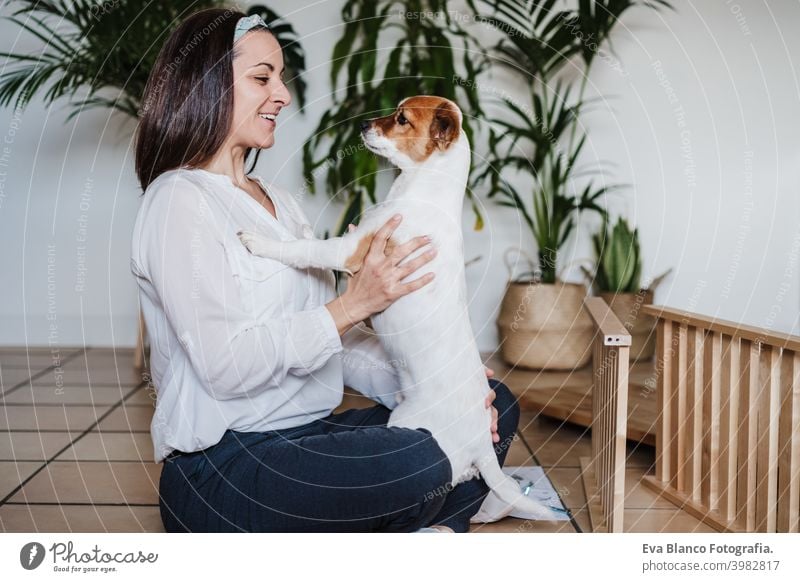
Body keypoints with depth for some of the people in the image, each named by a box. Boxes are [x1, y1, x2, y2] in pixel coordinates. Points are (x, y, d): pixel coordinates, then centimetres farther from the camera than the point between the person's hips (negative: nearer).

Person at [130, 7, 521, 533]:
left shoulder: (279, 201, 18)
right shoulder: (179, 201, -11)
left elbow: (330, 338, 12)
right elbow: (226, 366, -20)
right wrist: (353, 304, -19)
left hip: (308, 436, 9)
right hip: (223, 466, -9)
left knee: (497, 404, 1)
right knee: (420, 464, -32)